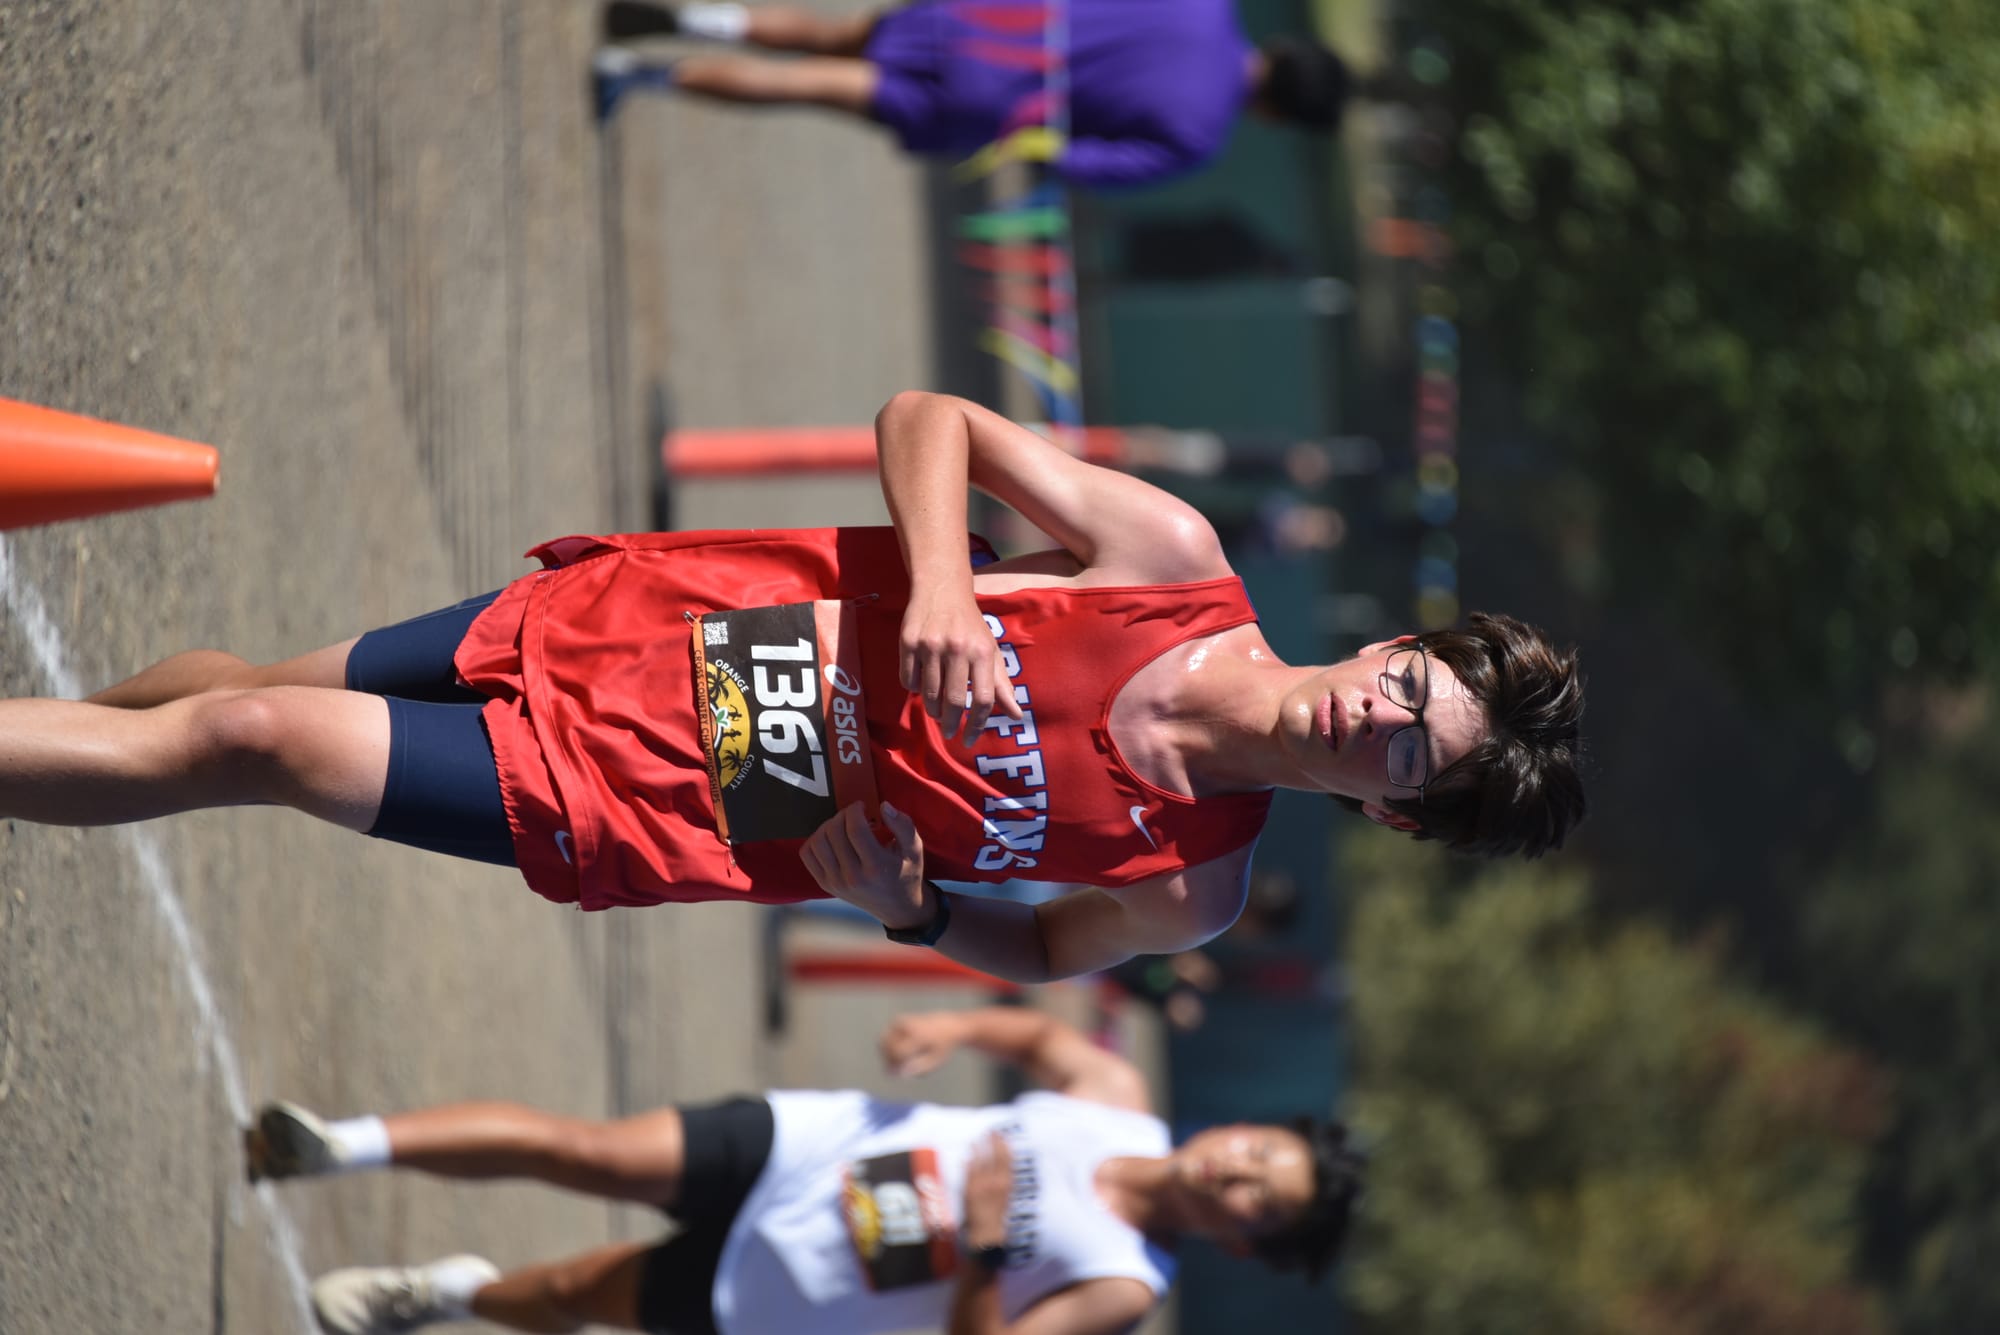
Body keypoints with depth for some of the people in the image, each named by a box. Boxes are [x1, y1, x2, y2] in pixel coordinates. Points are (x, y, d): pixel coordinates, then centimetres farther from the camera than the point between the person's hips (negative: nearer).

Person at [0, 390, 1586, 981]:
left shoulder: (1188, 891, -11)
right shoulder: (1179, 563, -11)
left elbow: (1040, 952, 7)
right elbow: (925, 422, -5)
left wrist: (909, 909, -14)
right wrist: (938, 584, -24)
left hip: (631, 803, -2)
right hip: (649, 617, 2)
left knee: (253, 741, -8)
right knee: (252, 695, 9)